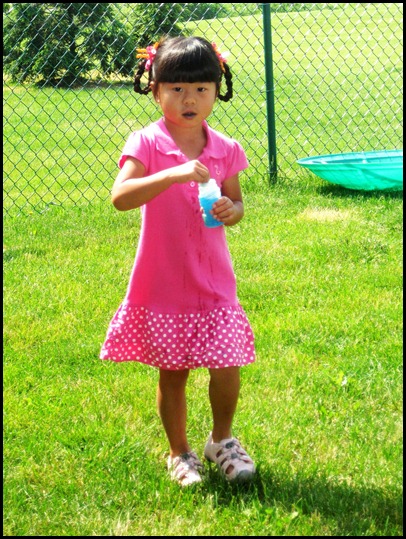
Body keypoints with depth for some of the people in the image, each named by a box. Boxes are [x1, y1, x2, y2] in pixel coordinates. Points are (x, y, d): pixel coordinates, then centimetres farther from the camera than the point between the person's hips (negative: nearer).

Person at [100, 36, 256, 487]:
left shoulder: (225, 150, 0)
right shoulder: (146, 144, -11)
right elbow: (120, 197, -26)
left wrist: (231, 210, -11)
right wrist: (174, 174, -36)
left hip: (214, 284, 2)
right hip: (163, 285, -2)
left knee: (227, 369, -2)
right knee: (171, 375, 9)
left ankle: (222, 440, 26)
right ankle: (179, 453, 30)